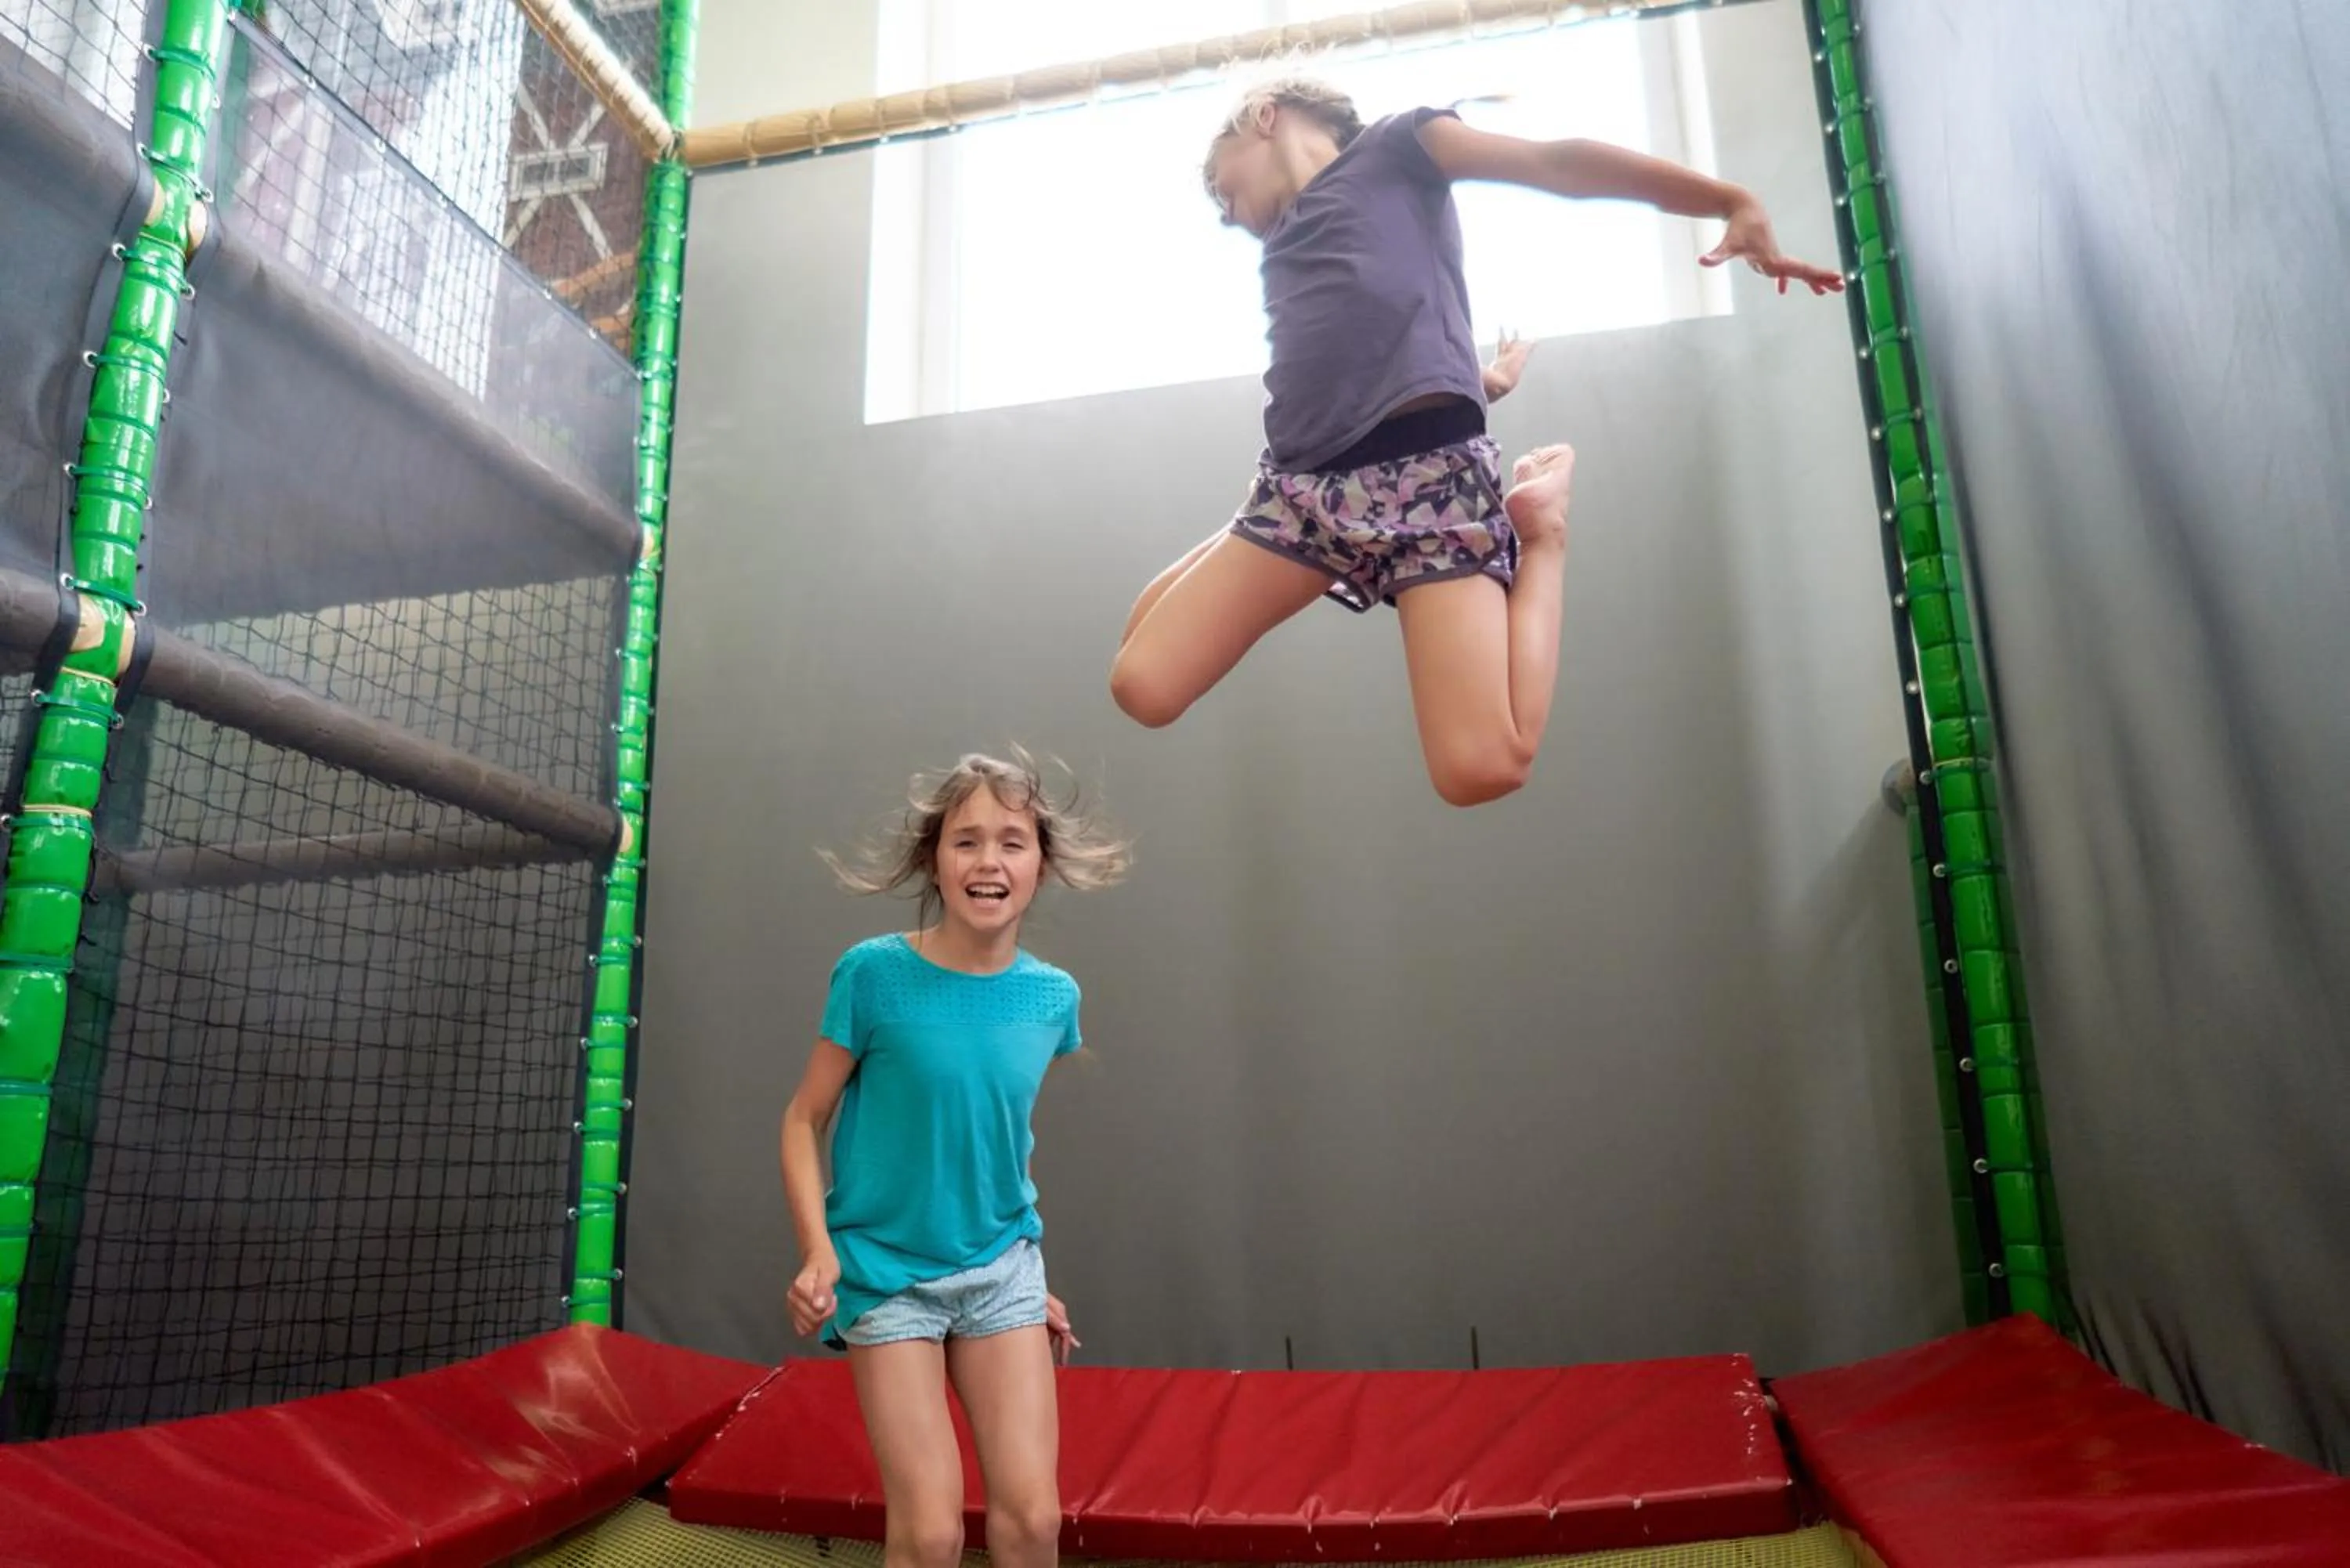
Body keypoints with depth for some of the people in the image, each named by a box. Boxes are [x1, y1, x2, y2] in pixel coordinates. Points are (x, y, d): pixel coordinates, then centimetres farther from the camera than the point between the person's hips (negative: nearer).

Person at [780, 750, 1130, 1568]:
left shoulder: (1052, 995, -4)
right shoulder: (874, 973, -15)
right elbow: (804, 1120, -6)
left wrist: (1032, 1279, 14)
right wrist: (818, 1249, -19)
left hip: (1001, 1270, 3)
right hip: (887, 1271, -3)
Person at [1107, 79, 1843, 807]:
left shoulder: (1396, 144, 17)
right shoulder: (1281, 249, 32)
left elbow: (1558, 163, 6)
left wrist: (1732, 202, -2)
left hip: (1430, 473, -5)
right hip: (1304, 484, 5)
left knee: (1482, 768, -20)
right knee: (1141, 687, -10)